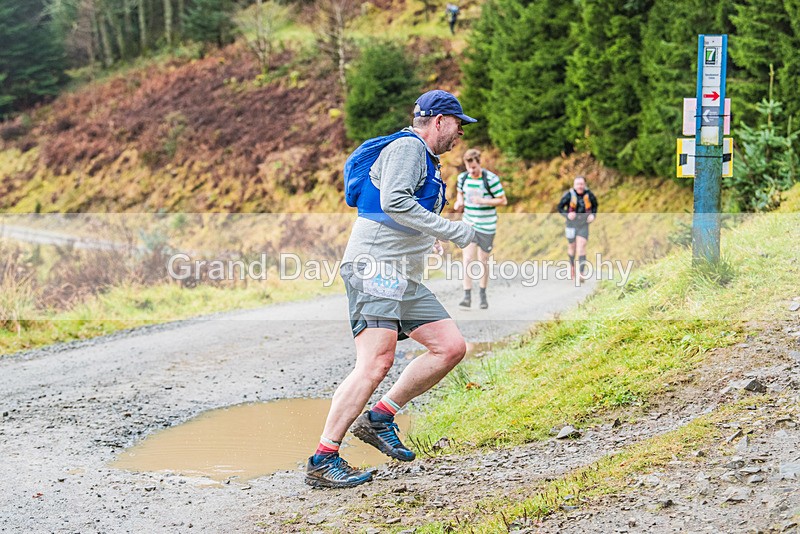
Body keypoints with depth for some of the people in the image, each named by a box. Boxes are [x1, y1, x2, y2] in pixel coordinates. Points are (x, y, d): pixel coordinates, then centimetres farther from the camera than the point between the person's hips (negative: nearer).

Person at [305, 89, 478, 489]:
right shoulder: (406, 147, -6)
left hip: (403, 278, 11)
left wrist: (428, 240, 30)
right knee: (376, 362, -20)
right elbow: (393, 201, -22)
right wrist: (451, 231, -20)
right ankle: (323, 461, -19)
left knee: (451, 346, 3)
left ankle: (379, 418, 7)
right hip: (375, 269, -11)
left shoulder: (424, 158, 27)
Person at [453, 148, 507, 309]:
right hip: (469, 224, 3)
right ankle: (467, 296, -9)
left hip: (486, 226, -3)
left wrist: (483, 201, -23)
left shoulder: (491, 179, -14)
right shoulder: (462, 177, 0)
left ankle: (483, 296, 22)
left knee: (483, 260, 7)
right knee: (467, 259, -9)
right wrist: (459, 202, -3)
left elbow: (503, 200, -10)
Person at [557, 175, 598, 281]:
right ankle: (572, 265, 45)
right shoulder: (569, 195, -11)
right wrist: (567, 214, -20)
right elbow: (560, 208, -2)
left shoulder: (589, 195, -6)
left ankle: (581, 273, -19)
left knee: (581, 247, -13)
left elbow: (595, 205, 14)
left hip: (584, 225, 0)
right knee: (572, 247, 15)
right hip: (571, 224, 0)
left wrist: (593, 215, -3)